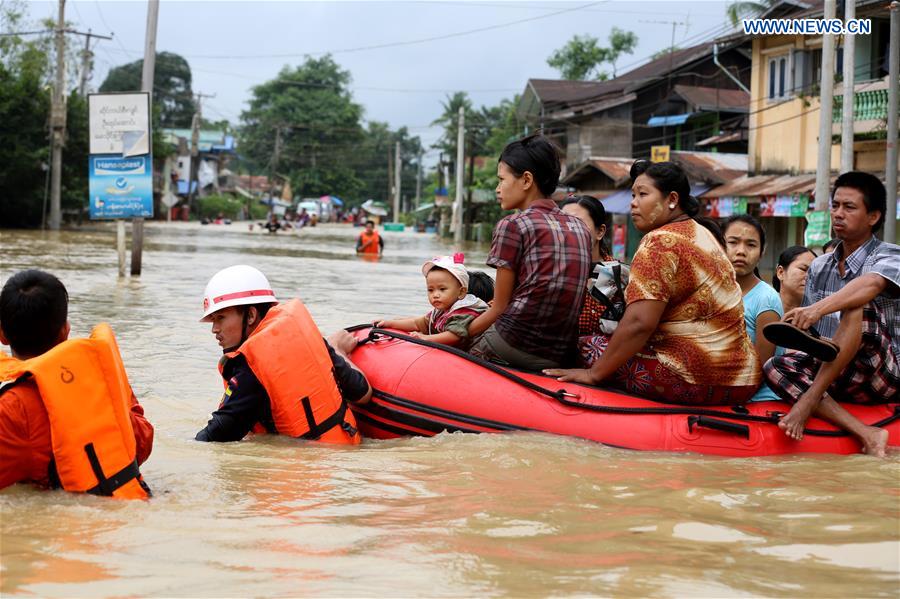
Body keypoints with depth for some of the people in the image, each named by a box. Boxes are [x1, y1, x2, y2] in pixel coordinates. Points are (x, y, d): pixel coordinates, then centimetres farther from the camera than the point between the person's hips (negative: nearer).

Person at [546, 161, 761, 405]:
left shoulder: (661, 241, -12)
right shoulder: (702, 235, 17)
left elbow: (638, 323, -20)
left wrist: (593, 374, -15)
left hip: (693, 380, -9)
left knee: (590, 346, 3)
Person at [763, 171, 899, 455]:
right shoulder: (819, 268, 15)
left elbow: (871, 284, -29)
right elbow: (809, 332, 17)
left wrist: (819, 309, -46)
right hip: (835, 377, 5)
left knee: (857, 308, -29)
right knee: (776, 367, -22)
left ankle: (809, 400, -29)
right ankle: (865, 435, -35)